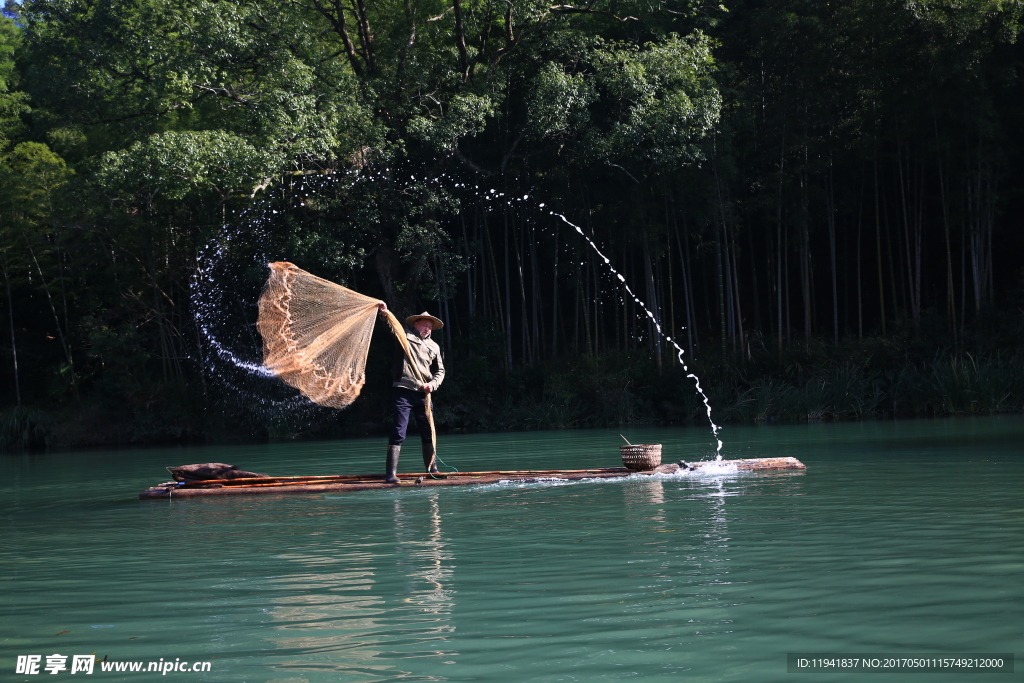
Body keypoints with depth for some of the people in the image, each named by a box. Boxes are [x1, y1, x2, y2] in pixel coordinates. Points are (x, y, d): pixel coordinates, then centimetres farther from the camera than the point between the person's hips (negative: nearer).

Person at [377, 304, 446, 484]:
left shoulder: (434, 346, 20)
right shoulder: (405, 336, 7)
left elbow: (440, 370, 21)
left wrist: (433, 384, 2)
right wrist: (385, 313, -26)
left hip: (423, 395, 5)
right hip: (403, 392, -5)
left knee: (429, 433, 9)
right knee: (398, 433, -11)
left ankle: (432, 470, 20)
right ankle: (391, 474, -14)